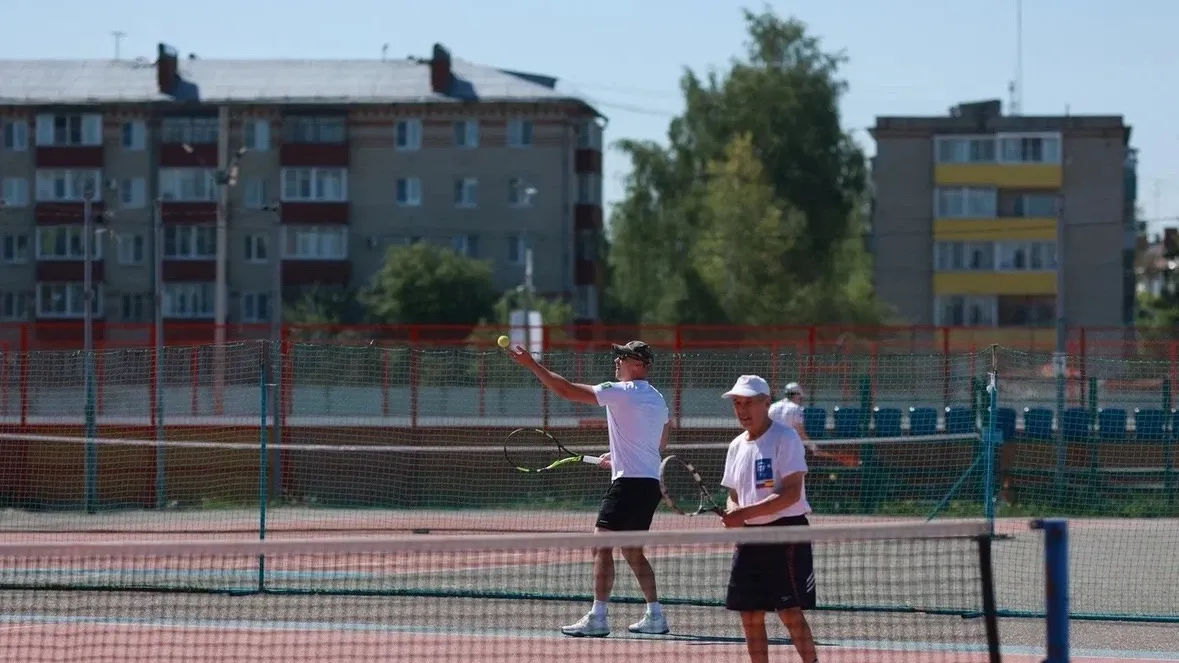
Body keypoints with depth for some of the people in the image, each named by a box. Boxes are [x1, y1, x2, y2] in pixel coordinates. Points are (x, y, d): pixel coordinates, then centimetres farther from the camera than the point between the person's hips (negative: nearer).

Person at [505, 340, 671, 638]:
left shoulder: (620, 392, -10)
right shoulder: (657, 399, 15)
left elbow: (565, 389, -12)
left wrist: (531, 364, -7)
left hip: (628, 482, -9)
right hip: (650, 483, 9)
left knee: (601, 544, -10)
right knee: (632, 550, 18)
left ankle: (597, 618, -17)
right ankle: (655, 616, 17)